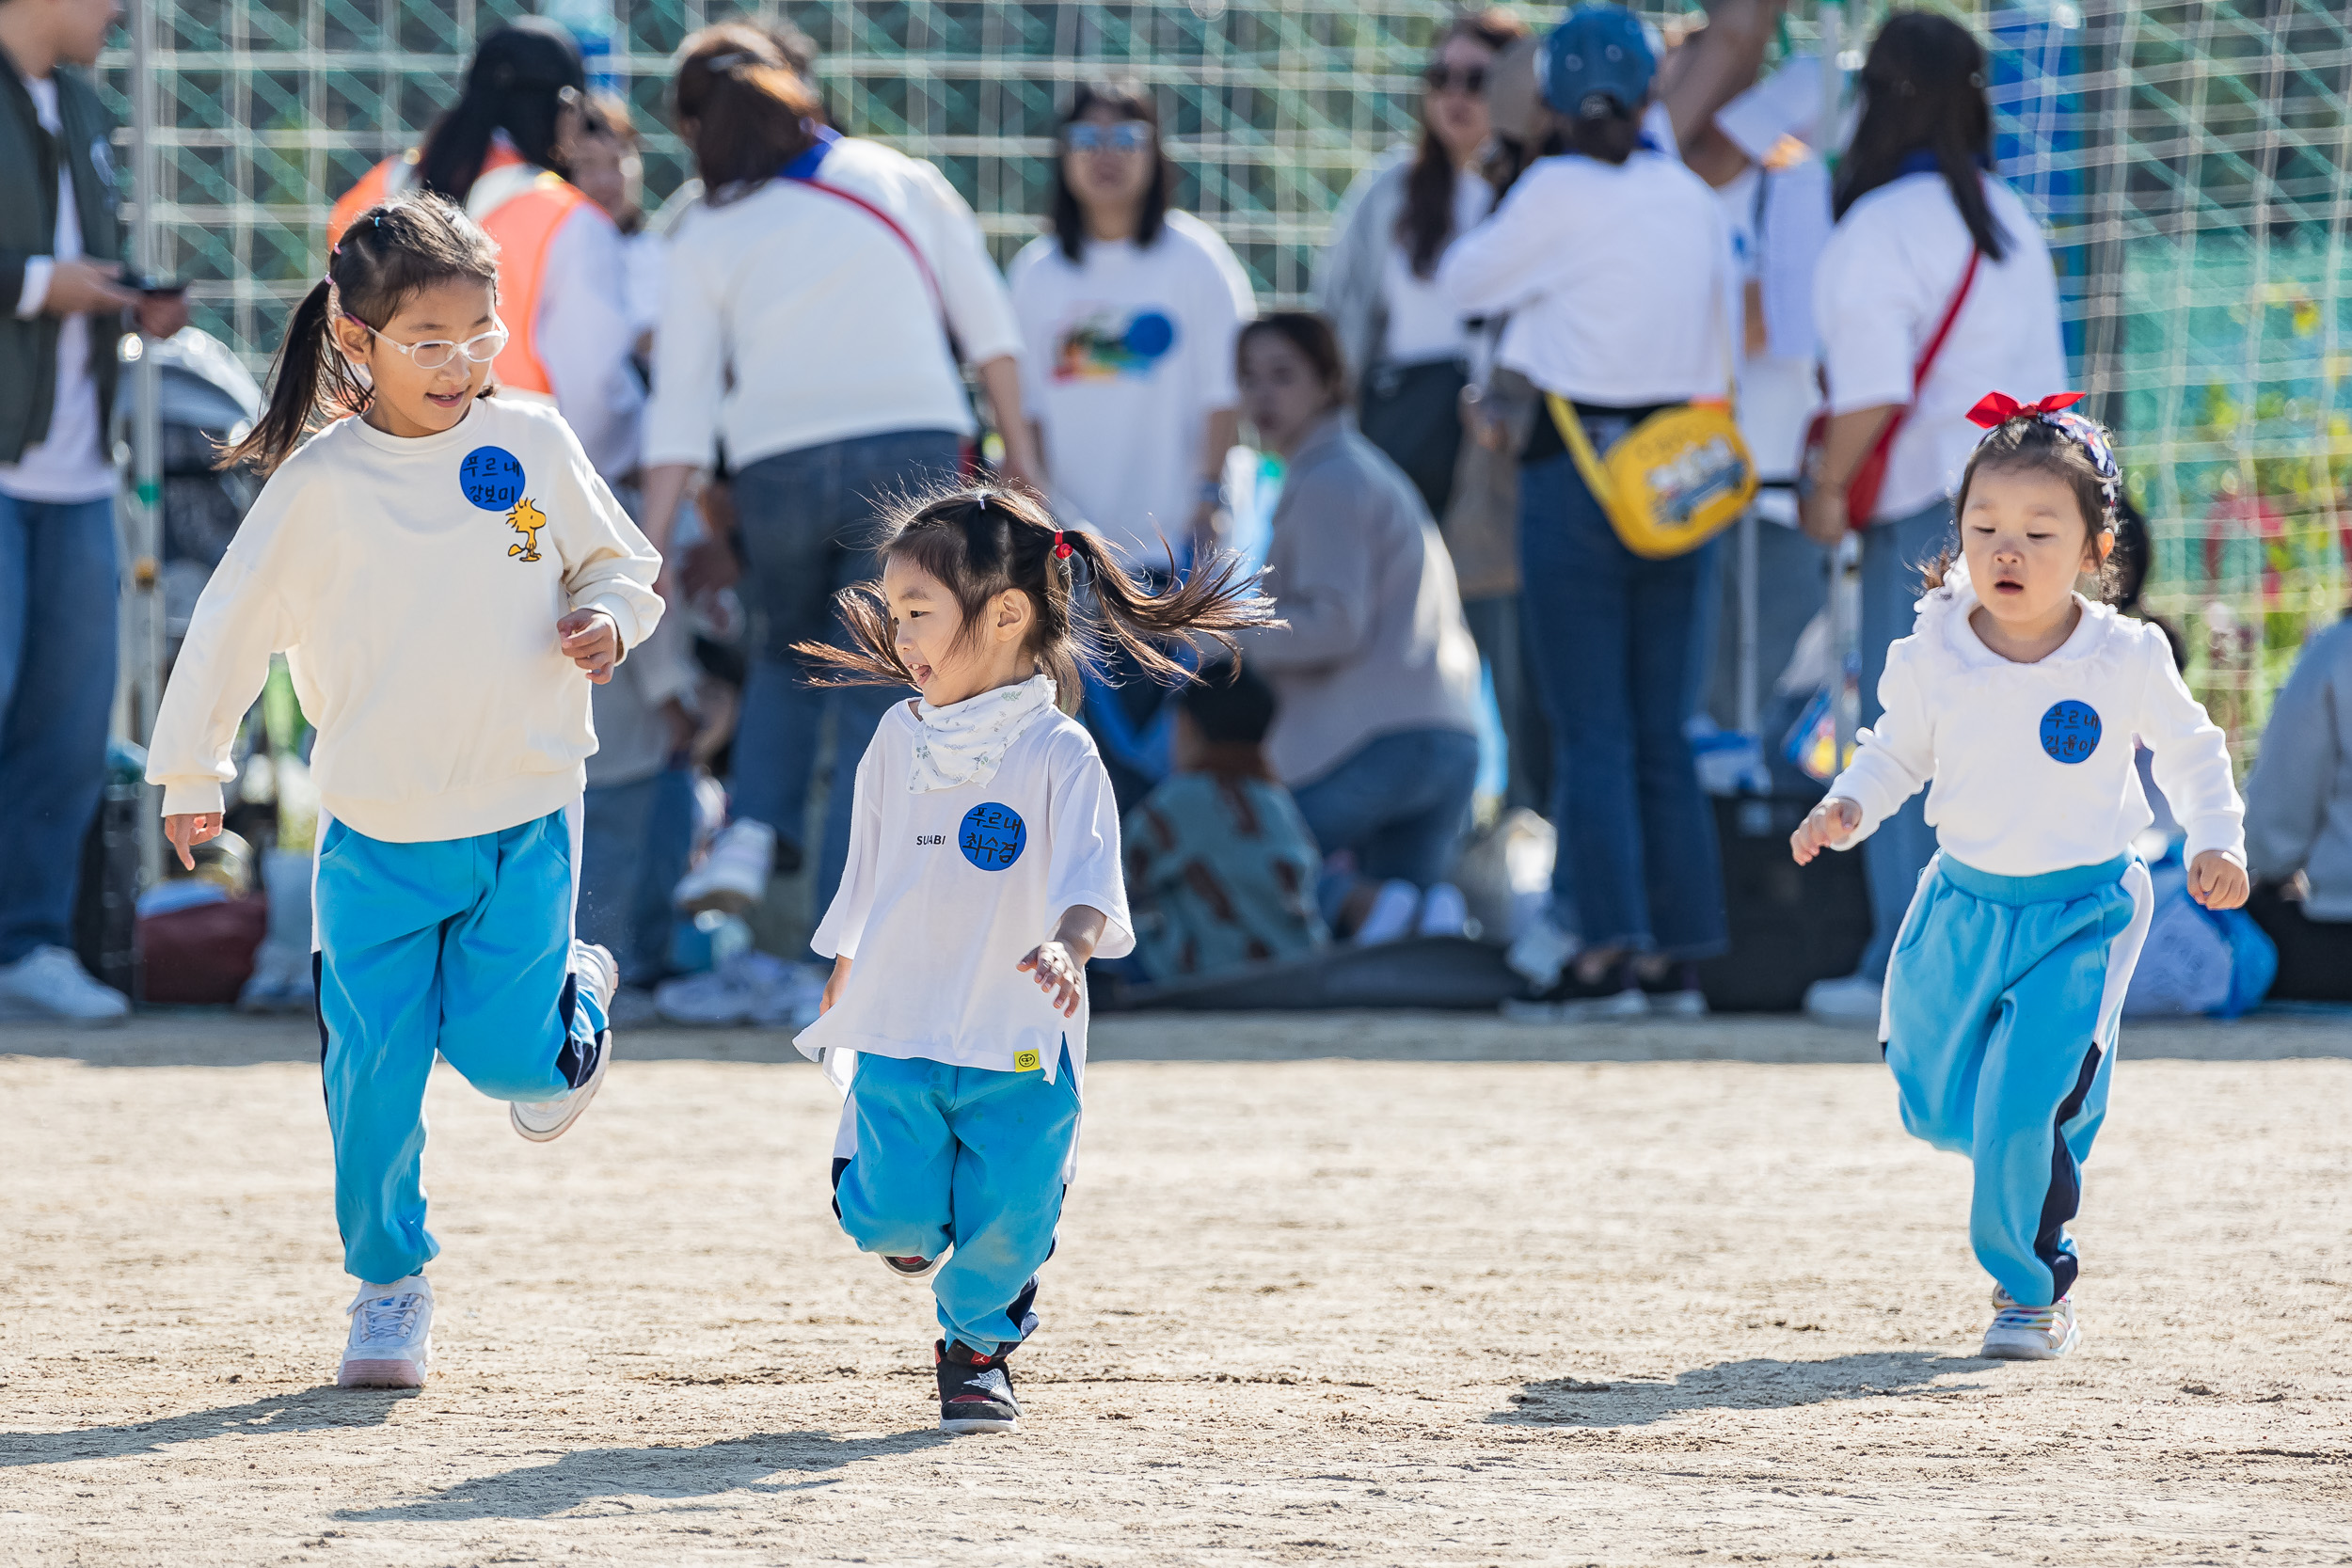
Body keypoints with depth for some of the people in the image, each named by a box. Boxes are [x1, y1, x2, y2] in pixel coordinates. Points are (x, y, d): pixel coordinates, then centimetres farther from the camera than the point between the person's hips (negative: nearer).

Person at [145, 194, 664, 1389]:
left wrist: (608, 619, -9)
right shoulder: (320, 482, -6)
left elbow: (619, 560, 13)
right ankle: (387, 1288, 13)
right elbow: (233, 624, 2)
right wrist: (190, 770, 5)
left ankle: (577, 1000, 29)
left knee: (503, 1053, -6)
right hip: (377, 831, 0)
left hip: (525, 817, 0)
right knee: (374, 1069, -2)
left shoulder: (533, 446, -1)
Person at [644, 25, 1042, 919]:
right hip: (914, 451, -1)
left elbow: (682, 401, 4)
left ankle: (754, 832, 4)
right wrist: (1016, 446, 17)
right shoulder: (898, 180, 8)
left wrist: (651, 548, 6)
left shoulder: (705, 235, 6)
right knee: (880, 695, 3)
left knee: (786, 656, 26)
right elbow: (987, 320, 9)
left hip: (777, 470, 1)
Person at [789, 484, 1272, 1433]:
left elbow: (1089, 880, -19)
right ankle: (917, 1220, 28)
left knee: (1005, 1225, -4)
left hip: (1017, 1044, -3)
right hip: (899, 1032, 3)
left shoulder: (1057, 755, -8)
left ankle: (978, 1345, 25)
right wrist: (835, 1000, 23)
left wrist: (1067, 943, -40)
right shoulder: (899, 742, 7)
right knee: (888, 1216, -8)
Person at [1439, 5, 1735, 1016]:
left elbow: (1466, 279, 4)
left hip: (1578, 466, -5)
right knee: (1665, 726, 10)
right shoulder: (1693, 199, 6)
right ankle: (1677, 950, 9)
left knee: (1591, 728, -1)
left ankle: (1606, 944, -5)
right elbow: (1725, 342, 13)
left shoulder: (1557, 193, -10)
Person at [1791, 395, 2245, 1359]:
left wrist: (2215, 842, -5)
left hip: (2081, 916, -4)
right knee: (1933, 1102, 16)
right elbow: (1896, 754, 5)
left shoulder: (2126, 659, -13)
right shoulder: (1931, 659, -9)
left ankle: (2032, 1289, 3)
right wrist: (1847, 810, -13)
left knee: (2023, 1112, -17)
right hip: (1963, 906, 4)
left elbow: (2187, 750, 5)